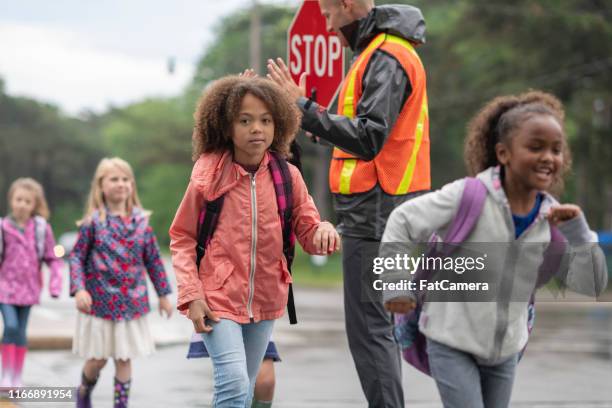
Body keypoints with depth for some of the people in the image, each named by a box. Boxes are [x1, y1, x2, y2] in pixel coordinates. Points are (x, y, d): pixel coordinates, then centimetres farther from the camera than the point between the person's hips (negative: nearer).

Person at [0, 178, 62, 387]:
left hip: (28, 287, 2)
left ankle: (17, 377, 18)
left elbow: (52, 258, 2)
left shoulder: (42, 228, -3)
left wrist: (55, 284, -7)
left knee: (21, 332, 9)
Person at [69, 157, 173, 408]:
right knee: (98, 358, 7)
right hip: (100, 301, -2)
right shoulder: (93, 222, -7)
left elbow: (153, 260, 8)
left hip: (132, 303, 2)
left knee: (124, 359, 5)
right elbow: (76, 257, -5)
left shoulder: (141, 221, 2)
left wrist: (163, 294, 10)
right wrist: (79, 289, -17)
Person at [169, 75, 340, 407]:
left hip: (265, 300, 4)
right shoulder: (208, 174, -10)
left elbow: (307, 231, 3)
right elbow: (182, 238, -2)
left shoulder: (287, 177, -3)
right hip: (218, 298, -4)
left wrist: (323, 231, -22)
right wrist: (192, 295, -11)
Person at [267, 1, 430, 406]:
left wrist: (303, 105, -22)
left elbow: (368, 139, -24)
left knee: (369, 328, -9)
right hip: (379, 213, 11)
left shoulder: (386, 58, -15)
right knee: (378, 326, 16)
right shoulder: (379, 52, 18)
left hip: (374, 212, -11)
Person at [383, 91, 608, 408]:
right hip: (452, 343, -5)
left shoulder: (552, 216, -4)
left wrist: (578, 235, -16)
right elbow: (402, 221, -9)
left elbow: (591, 286, -3)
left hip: (505, 349, 6)